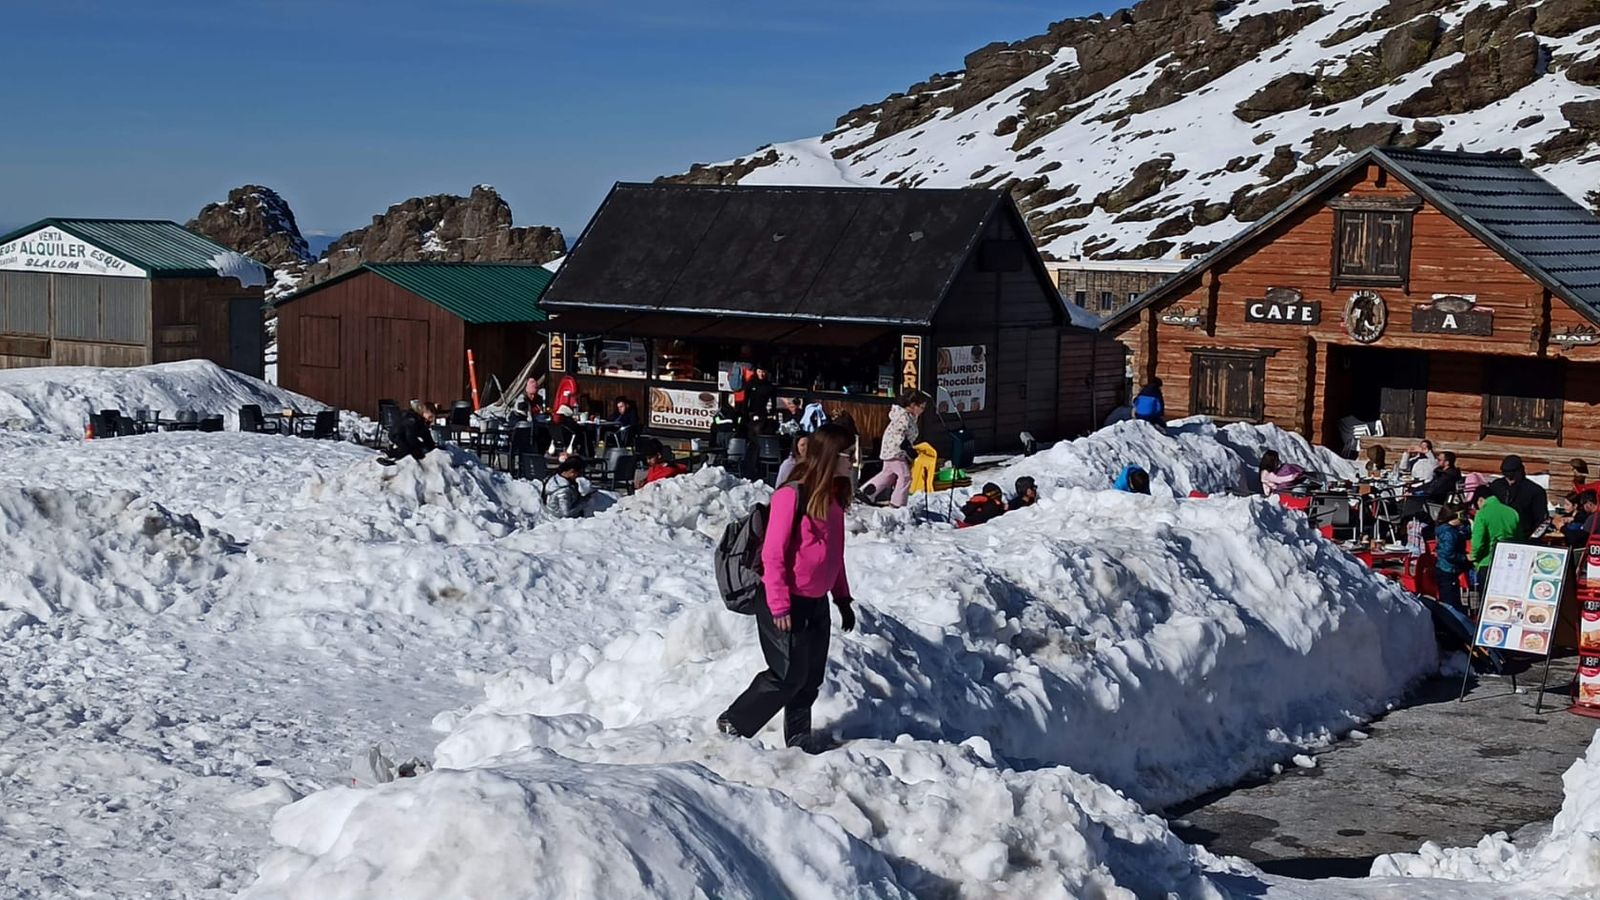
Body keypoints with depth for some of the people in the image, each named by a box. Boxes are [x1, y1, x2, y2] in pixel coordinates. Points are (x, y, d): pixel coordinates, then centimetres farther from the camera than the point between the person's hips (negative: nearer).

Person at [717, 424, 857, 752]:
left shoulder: (833, 498, 8)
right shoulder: (792, 496, -18)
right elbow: (773, 553, -19)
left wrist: (843, 598, 18)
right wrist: (779, 606, -20)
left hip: (816, 603, 8)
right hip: (786, 603, -8)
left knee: (811, 676, 11)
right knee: (789, 675, -4)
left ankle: (798, 736, 23)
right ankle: (733, 724, 10)